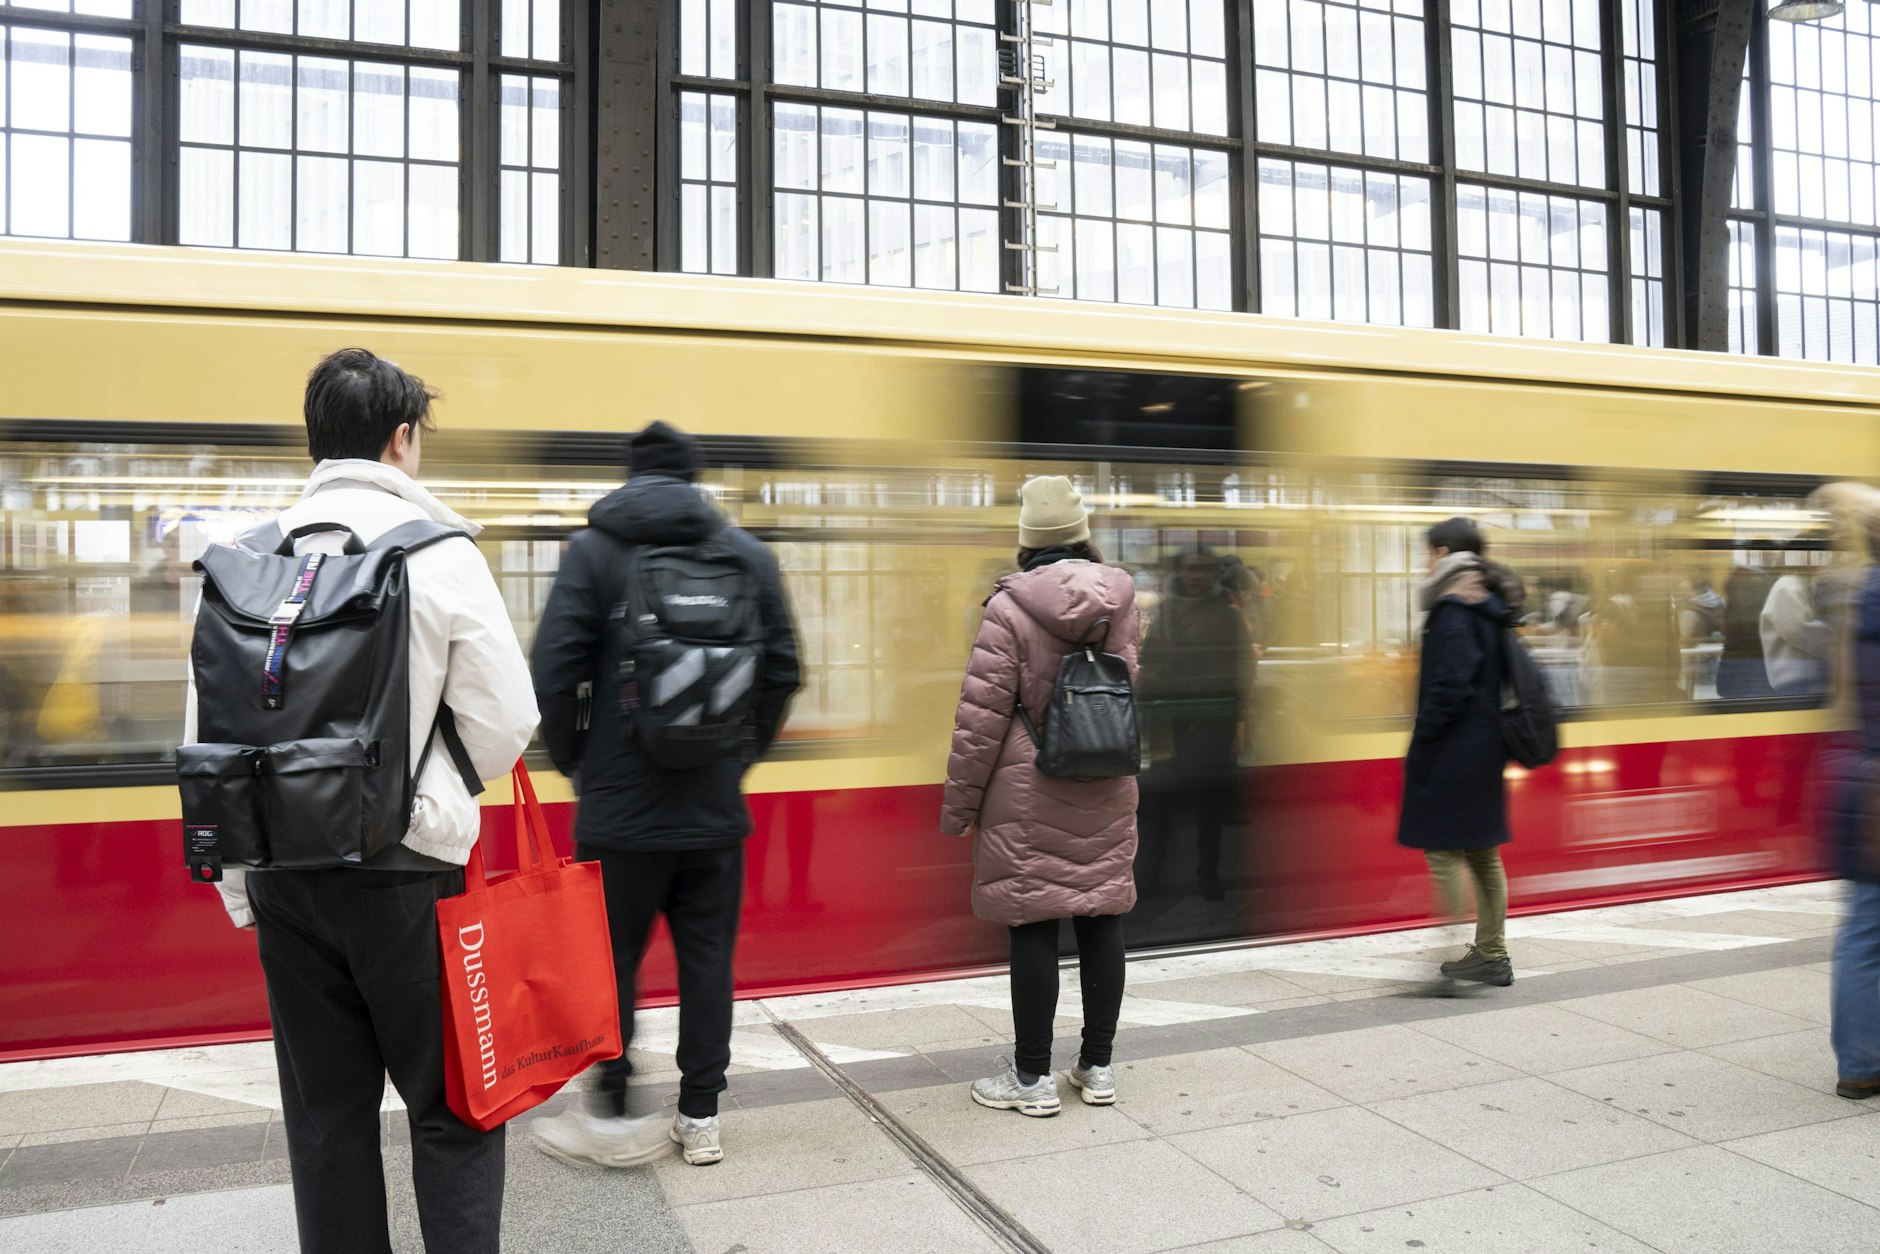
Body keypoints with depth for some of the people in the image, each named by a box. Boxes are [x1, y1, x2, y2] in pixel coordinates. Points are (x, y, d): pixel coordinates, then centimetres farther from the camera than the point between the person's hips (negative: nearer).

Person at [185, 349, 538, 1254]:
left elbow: (208, 732, 5)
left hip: (282, 869, 5)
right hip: (402, 872, -4)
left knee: (325, 1109, 15)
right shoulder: (440, 551, -8)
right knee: (452, 1106, 7)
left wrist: (239, 884, 14)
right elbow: (507, 724, -8)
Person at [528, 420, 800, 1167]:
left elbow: (554, 670, -10)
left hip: (620, 806, -2)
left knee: (611, 959, 11)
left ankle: (613, 1114, 19)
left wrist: (572, 759, 5)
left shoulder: (594, 548, -4)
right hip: (716, 806, 3)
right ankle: (700, 1118, 20)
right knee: (707, 957, 12)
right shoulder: (748, 552, 3)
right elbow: (783, 668, 2)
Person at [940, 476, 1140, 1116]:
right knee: (1102, 919, 11)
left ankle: (1032, 1076, 12)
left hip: (1030, 798, -5)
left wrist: (958, 805, -4)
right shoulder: (1120, 599, 3)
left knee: (1034, 927, 2)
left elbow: (981, 715, -11)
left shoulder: (1012, 607, -12)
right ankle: (1098, 1067, 23)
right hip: (1107, 794, 5)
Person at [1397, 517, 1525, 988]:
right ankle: (1492, 954, 20)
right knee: (1483, 854, 13)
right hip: (1486, 747, 9)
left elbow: (1450, 684, -21)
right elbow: (1498, 678, 17)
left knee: (1444, 851, -3)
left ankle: (1466, 952, -2)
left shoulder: (1453, 609, -15)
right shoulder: (1492, 607, 13)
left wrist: (1421, 743, -14)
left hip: (1455, 750, -9)